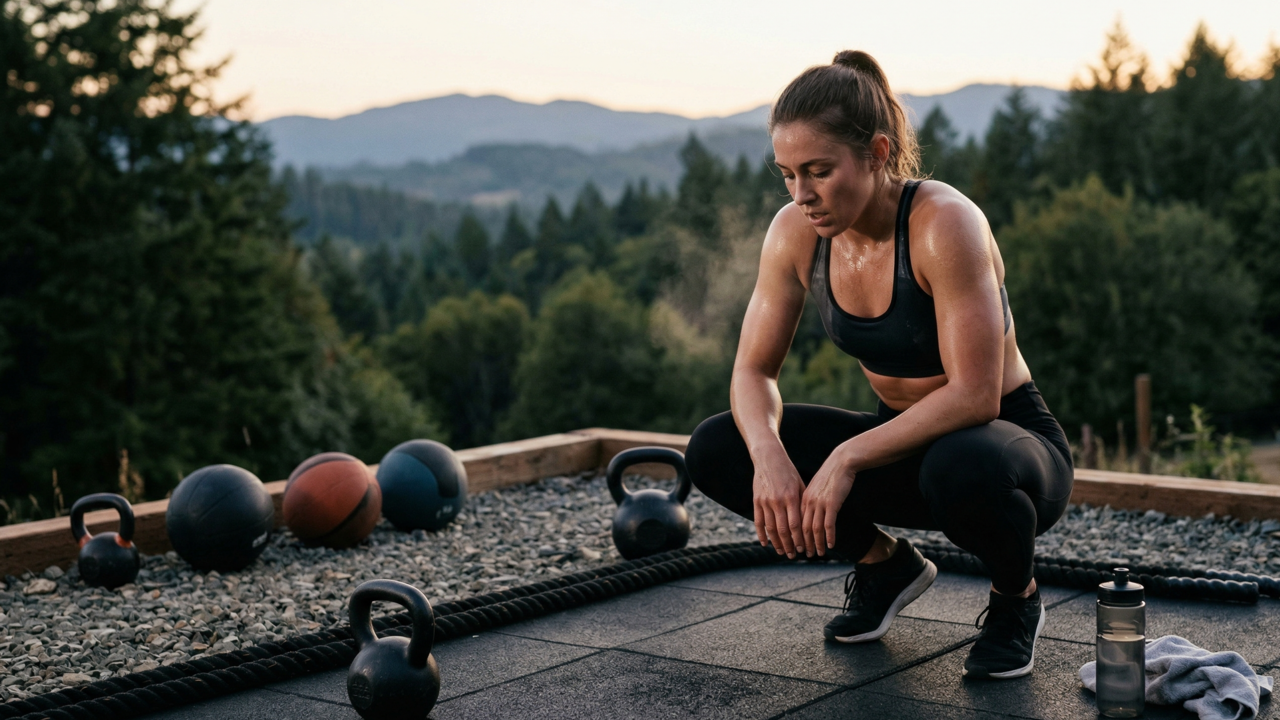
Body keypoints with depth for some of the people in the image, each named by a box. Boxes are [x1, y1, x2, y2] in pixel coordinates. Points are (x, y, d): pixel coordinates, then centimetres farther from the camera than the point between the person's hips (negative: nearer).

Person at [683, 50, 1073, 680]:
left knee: (962, 469, -42)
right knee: (715, 451, -13)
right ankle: (885, 564, 10)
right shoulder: (795, 233, -10)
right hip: (904, 443, 6)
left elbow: (974, 396, -31)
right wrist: (769, 456, -27)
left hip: (1005, 441, -5)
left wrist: (847, 459, -36)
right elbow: (753, 371, -7)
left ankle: (1016, 598, -5)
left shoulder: (945, 223, -28)